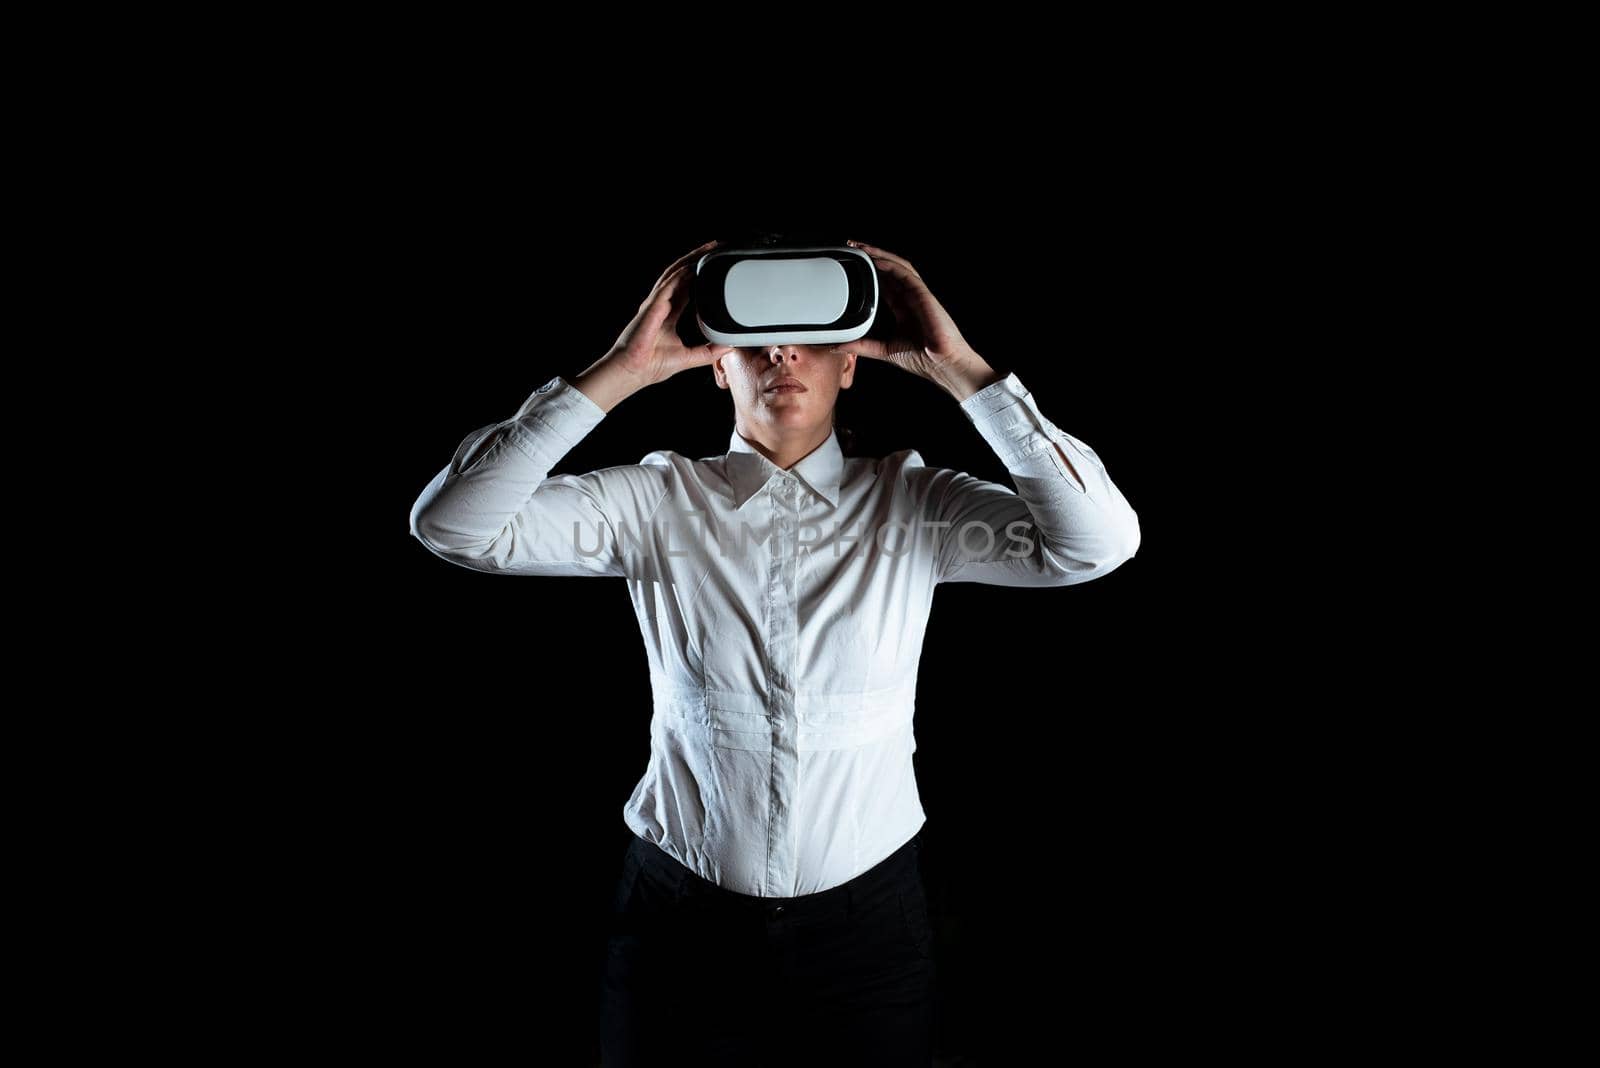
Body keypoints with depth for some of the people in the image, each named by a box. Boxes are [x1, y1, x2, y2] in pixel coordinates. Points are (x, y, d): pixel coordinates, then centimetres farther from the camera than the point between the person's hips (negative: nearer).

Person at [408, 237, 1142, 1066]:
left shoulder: (913, 506, -5)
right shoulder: (658, 499, -5)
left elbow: (1101, 542, -18)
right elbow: (451, 523, -15)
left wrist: (960, 370, -20)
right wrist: (621, 371, -19)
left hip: (867, 925, 1)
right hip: (682, 923, 0)